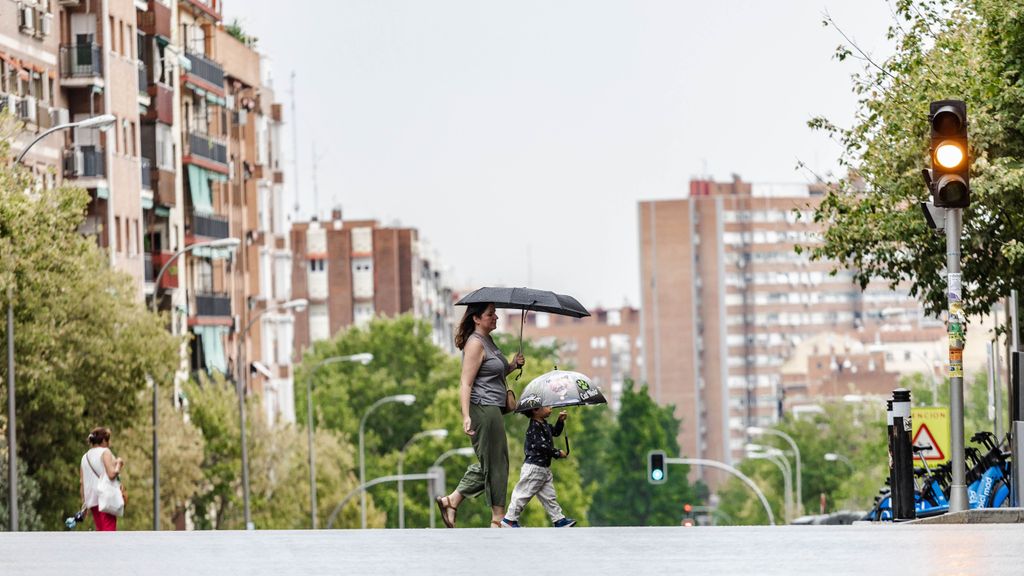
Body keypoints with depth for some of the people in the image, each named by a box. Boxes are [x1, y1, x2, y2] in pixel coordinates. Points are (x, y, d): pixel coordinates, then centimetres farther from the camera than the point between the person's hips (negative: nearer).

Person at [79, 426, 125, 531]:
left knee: (100, 530, 14)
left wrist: (84, 502, 19)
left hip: (92, 499, 7)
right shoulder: (105, 452, -6)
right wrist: (119, 464, 1)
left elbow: (81, 482, 15)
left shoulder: (85, 457, 16)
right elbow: (111, 474, -18)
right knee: (109, 530, -10)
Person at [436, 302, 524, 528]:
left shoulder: (487, 341, 16)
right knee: (496, 462, -3)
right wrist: (466, 416, -26)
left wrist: (513, 365, 9)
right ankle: (498, 518, 3)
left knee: (488, 463, 13)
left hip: (493, 409, 10)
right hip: (483, 408, -10)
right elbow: (465, 384, -18)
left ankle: (451, 501, 15)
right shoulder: (475, 344, -13)